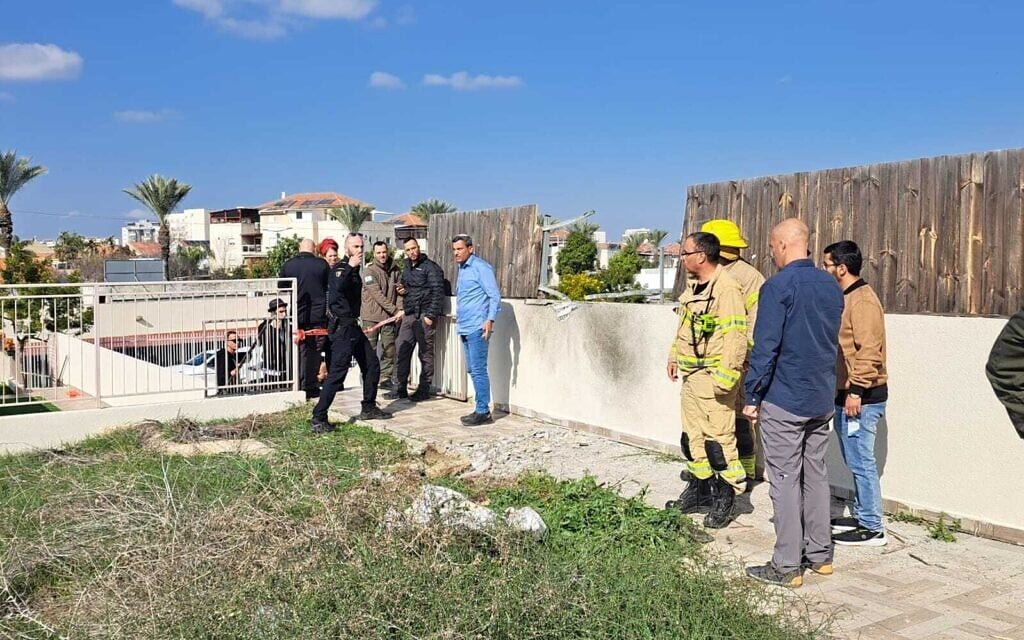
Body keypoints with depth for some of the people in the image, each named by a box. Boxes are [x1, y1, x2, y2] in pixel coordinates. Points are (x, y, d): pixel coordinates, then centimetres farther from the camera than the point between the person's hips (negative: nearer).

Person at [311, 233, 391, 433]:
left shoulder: (354, 270, 15)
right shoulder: (340, 269, -12)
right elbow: (339, 286, -36)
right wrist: (350, 267, -40)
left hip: (353, 326, 10)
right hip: (342, 327, -9)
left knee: (372, 365, 14)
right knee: (337, 373, -12)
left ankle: (369, 409, 25)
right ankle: (318, 418, -9)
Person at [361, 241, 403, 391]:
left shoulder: (394, 270, 9)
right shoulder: (369, 271, -7)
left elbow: (399, 291, 6)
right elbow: (377, 295, -15)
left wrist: (400, 308, -12)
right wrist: (394, 310, -18)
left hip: (389, 316, 5)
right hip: (372, 316, -4)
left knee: (389, 349, 5)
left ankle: (385, 379, 13)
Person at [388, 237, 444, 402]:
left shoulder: (430, 267, -7)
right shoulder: (407, 268, 17)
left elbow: (438, 292, -13)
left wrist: (431, 315, -19)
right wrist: (401, 290, 7)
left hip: (424, 316, -8)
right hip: (409, 315, 8)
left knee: (425, 353, 0)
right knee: (402, 351, 7)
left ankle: (424, 390, 7)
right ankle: (400, 388, 13)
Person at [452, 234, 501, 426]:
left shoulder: (481, 267, -9)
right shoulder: (462, 269, 18)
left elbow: (495, 296, -14)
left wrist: (490, 319, -24)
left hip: (477, 328, -9)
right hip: (465, 328, 9)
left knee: (478, 370, -7)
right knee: (472, 371, 11)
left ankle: (483, 412, -2)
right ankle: (481, 410, 18)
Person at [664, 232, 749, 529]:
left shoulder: (726, 288, -18)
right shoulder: (693, 286, 13)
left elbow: (735, 336, -23)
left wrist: (725, 377, -24)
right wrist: (674, 355, 24)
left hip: (713, 376, -10)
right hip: (691, 374, 10)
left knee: (718, 437, -5)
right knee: (692, 435, 17)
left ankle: (725, 496, 8)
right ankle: (699, 487, 30)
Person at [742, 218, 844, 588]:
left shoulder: (778, 286, -15)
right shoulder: (832, 286, 9)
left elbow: (765, 347, -17)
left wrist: (752, 396, -10)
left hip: (784, 401, -7)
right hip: (823, 400, 7)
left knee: (785, 481, -1)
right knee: (816, 475, 16)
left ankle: (787, 566, 4)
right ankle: (820, 554, 24)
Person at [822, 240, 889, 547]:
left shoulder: (862, 300, -15)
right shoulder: (845, 297, 16)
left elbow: (869, 351, -22)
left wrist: (856, 391, -22)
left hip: (861, 397, -10)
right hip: (847, 394, 10)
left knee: (860, 462, -4)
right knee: (855, 460, 16)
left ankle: (872, 528, 4)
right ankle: (862, 516, 27)